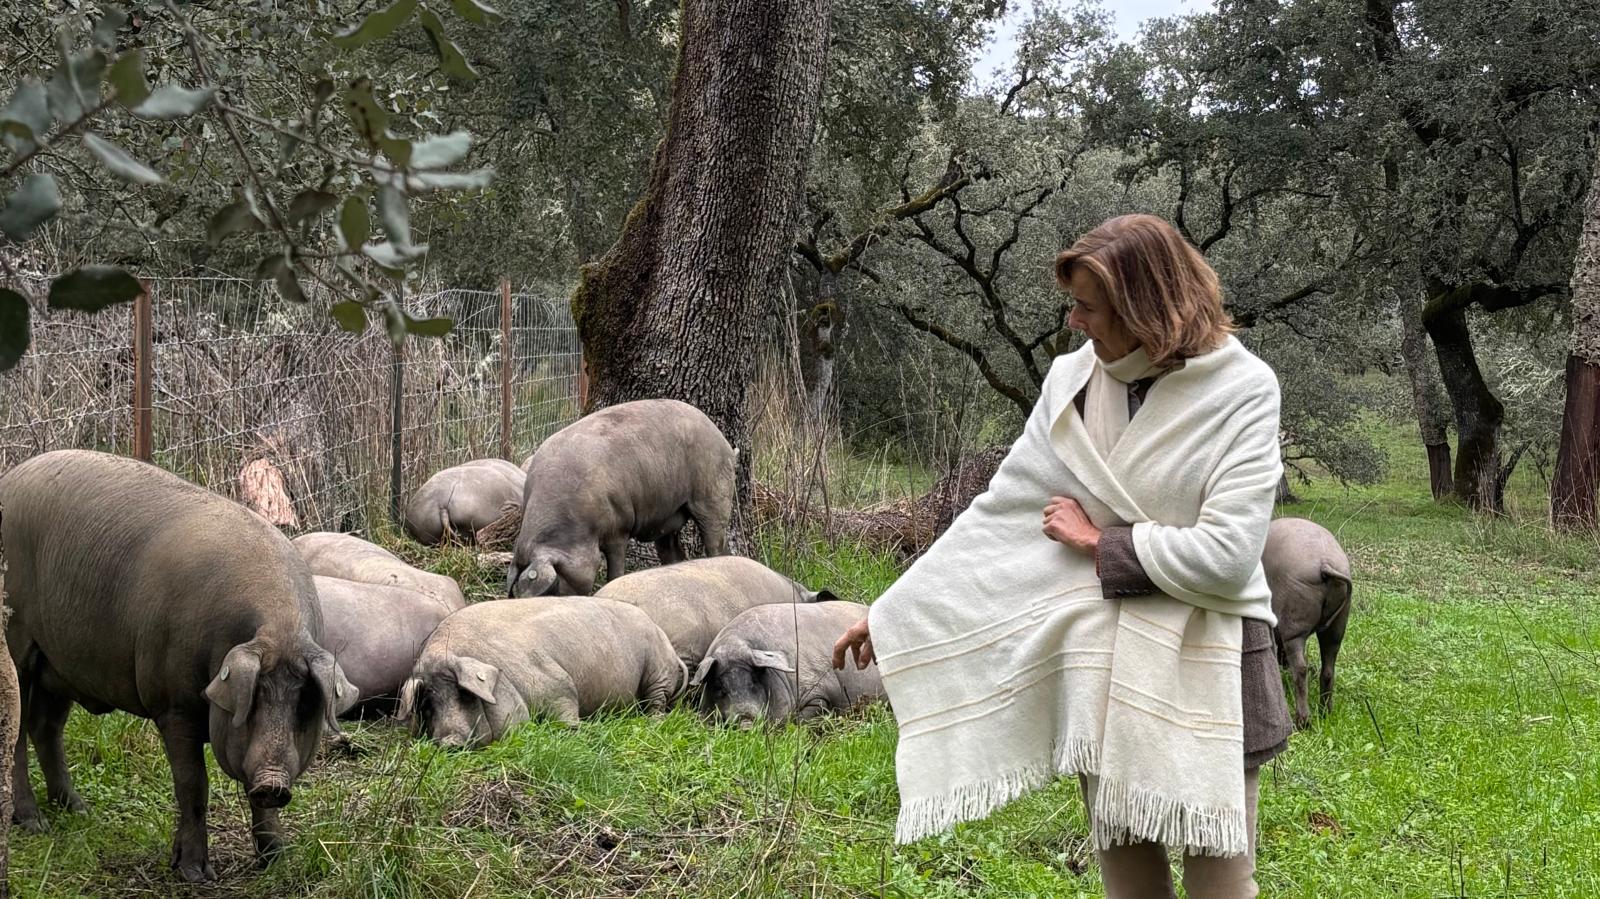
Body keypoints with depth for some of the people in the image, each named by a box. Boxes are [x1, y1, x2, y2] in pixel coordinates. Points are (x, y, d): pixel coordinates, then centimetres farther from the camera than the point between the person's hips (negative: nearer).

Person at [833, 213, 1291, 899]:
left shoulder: (1241, 391, -10)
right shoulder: (1073, 380, 2)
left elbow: (1225, 554, -18)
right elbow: (1002, 509, 7)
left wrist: (1099, 542, -8)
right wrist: (892, 612, 7)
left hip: (1206, 667, -4)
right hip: (1102, 664, 4)